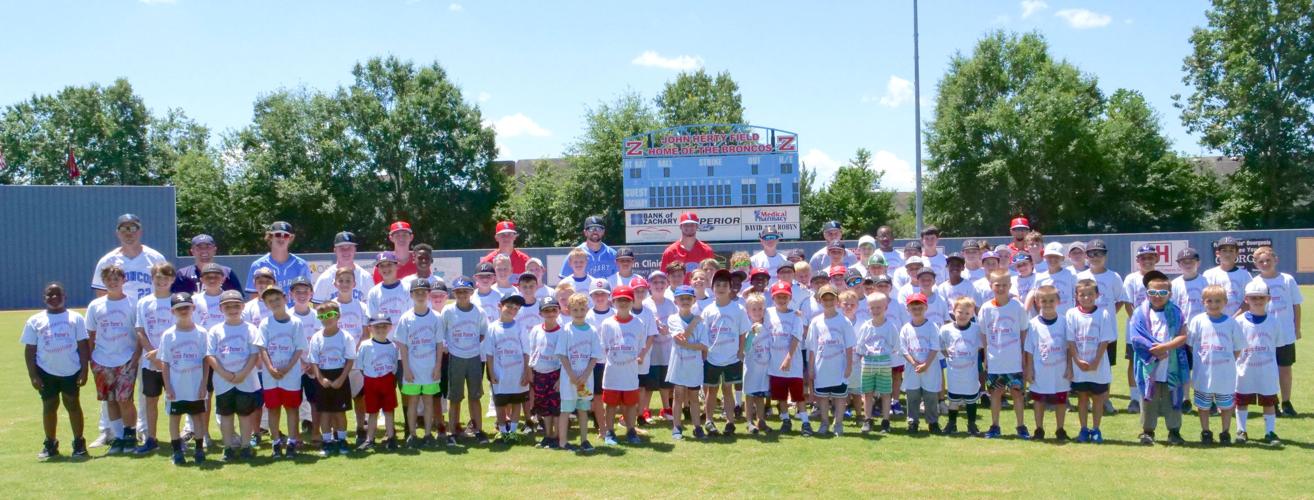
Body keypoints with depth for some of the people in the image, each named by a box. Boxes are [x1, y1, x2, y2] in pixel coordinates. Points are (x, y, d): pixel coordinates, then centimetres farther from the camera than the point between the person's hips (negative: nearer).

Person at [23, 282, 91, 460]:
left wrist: (84, 370, -5)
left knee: (73, 405, 5)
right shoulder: (35, 321, 5)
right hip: (46, 372, 1)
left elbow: (83, 345, 1)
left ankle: (79, 443, 12)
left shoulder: (76, 318, 3)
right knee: (49, 407, 8)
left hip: (71, 371, -1)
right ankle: (50, 444, 17)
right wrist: (33, 375, -4)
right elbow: (30, 349, 3)